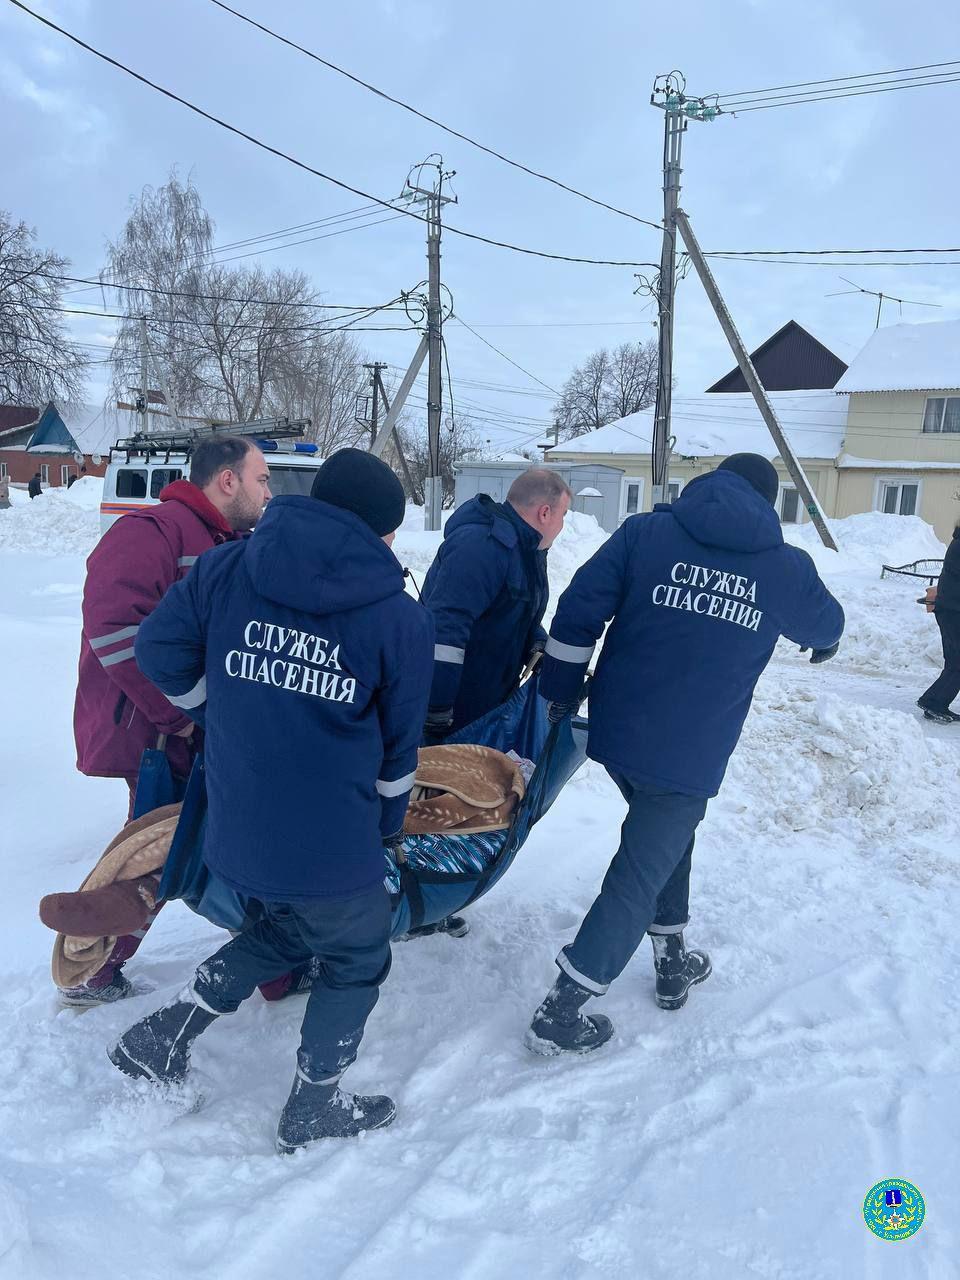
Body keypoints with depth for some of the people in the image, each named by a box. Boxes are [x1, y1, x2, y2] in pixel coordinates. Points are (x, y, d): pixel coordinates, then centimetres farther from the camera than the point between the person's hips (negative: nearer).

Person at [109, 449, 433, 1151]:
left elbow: (159, 647, 2)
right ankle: (314, 1108, 34)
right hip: (332, 843, -5)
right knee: (357, 960, 21)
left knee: (288, 927, 31)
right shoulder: (403, 618, -10)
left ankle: (164, 1032, 28)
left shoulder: (226, 568, -3)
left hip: (235, 828, 5)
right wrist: (386, 830, 15)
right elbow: (400, 749, -1)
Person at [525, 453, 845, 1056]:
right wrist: (824, 642, 46)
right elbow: (825, 623, 21)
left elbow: (577, 610, -6)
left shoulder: (646, 532, -1)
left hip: (618, 732, 3)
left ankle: (673, 964, 40)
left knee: (666, 837, 27)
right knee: (639, 876, 7)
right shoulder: (786, 566, 1)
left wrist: (560, 693, 6)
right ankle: (560, 1013, 11)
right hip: (692, 755, -3)